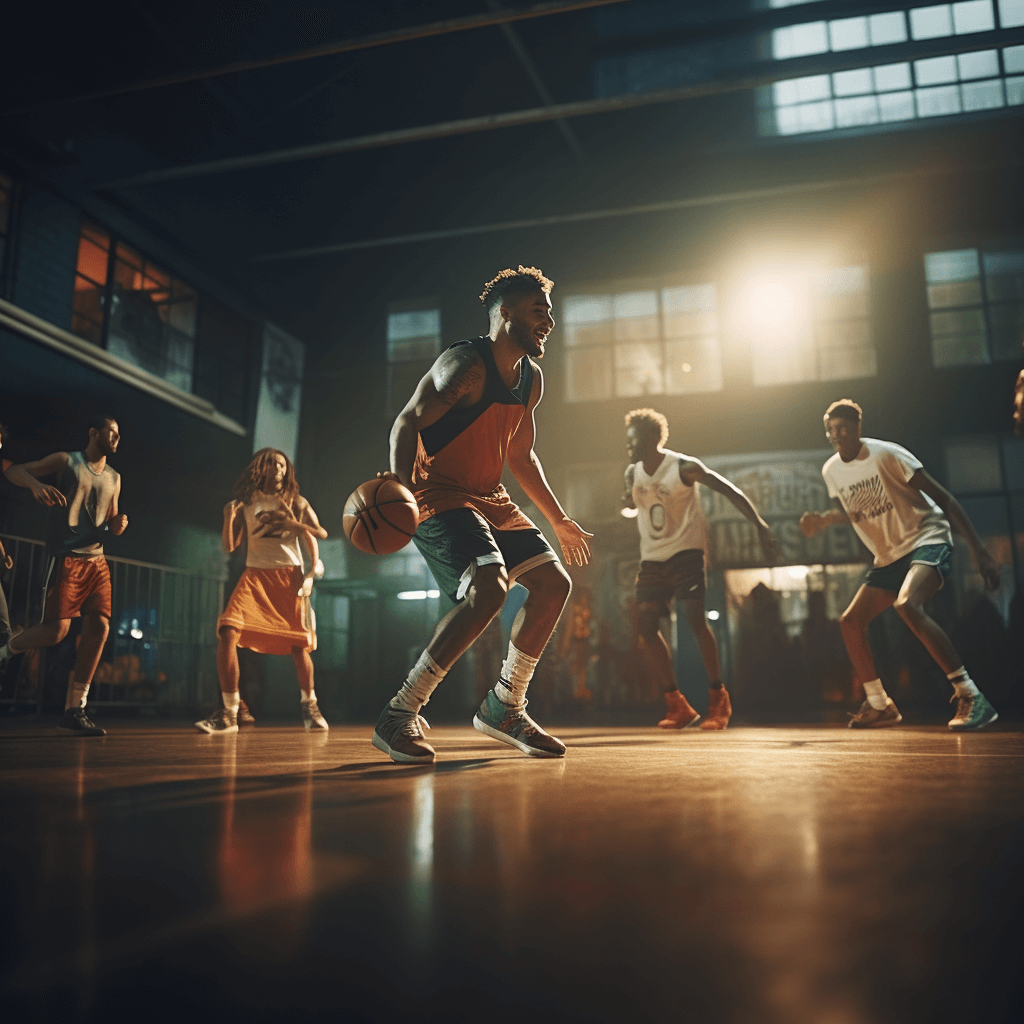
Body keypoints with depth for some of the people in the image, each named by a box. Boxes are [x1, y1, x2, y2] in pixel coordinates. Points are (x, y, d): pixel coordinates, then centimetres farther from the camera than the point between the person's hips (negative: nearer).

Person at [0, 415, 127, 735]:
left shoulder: (114, 479, 19)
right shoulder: (67, 461, 4)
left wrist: (118, 525, 1)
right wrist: (36, 485, -23)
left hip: (96, 560, 6)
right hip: (66, 557, -6)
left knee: (99, 627, -8)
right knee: (55, 629, -14)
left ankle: (74, 710, -4)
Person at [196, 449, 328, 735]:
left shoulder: (295, 503, 11)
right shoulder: (246, 504, 12)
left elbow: (321, 533, 3)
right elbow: (228, 546, 8)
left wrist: (292, 523, -13)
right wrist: (228, 518, -8)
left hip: (289, 576, -1)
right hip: (255, 575, 1)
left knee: (298, 644, -3)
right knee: (227, 632, -20)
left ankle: (309, 706, 21)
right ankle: (230, 713, -13)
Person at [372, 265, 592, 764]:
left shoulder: (530, 378, 13)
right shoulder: (465, 363, -14)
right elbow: (408, 421, -20)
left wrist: (558, 521, 25)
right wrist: (401, 477, -41)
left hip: (490, 499, 9)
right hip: (439, 495, -9)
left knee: (554, 582, 2)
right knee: (489, 589, -28)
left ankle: (503, 708, 14)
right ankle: (399, 717, -16)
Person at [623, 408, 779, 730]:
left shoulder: (684, 467, -13)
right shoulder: (632, 473, 3)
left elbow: (730, 491, -13)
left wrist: (760, 525, -20)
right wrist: (629, 502, 1)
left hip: (687, 550, -5)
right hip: (652, 558, 6)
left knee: (695, 618, -20)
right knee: (646, 625, -7)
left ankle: (719, 700, -4)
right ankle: (678, 707, 2)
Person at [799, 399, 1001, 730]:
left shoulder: (886, 454, -16)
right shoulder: (831, 471, 4)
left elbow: (943, 498, -16)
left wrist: (979, 551, -22)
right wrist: (823, 519, 4)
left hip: (926, 540, -8)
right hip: (888, 558, 8)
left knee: (906, 605, -34)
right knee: (851, 621, 3)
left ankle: (971, 697, -27)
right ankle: (879, 705, 17)